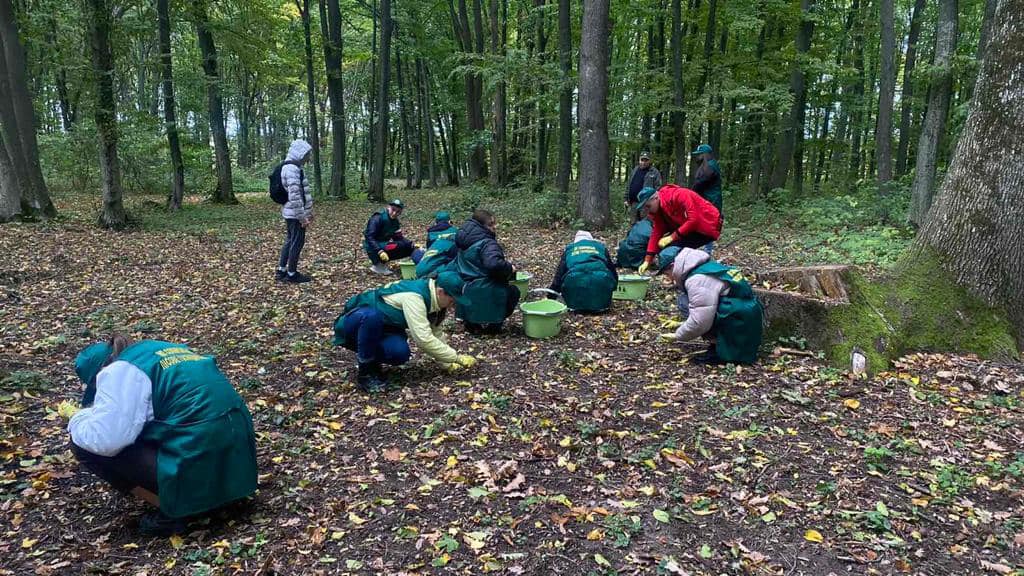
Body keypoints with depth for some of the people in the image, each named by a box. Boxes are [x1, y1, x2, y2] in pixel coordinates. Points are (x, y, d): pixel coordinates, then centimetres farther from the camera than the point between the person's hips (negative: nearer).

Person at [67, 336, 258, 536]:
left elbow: (105, 439, -16)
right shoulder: (159, 349, 21)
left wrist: (79, 420, 7)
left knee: (84, 444, 2)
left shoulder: (119, 370, -3)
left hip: (199, 469, -9)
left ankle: (170, 509, 2)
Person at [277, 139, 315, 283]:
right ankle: (292, 274, 8)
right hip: (296, 213, -10)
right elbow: (294, 195, -25)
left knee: (290, 240, 18)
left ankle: (281, 270, 26)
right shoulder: (292, 168, -19)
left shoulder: (292, 167, 14)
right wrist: (302, 216, -23)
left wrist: (308, 212, 24)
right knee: (297, 242, -1)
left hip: (290, 212, 10)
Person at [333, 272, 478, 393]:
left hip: (380, 328, 6)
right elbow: (424, 339, -35)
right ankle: (365, 373, -22)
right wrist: (457, 358, -28)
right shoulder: (413, 296, -32)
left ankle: (371, 359, 8)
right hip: (356, 320, -6)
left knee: (400, 353, -26)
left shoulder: (434, 300, -5)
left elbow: (436, 335, 3)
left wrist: (448, 363, -6)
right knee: (373, 315, -42)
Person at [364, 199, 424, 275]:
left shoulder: (395, 222, 9)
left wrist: (412, 244, -7)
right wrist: (380, 251, -34)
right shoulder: (378, 218, -15)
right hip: (374, 249, -9)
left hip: (385, 246, 9)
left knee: (410, 248, -3)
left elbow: (399, 237, 10)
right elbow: (369, 237, -21)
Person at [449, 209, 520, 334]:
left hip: (464, 289, 9)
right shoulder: (488, 243, -20)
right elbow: (493, 264, -37)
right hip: (484, 292, -9)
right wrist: (509, 268, -20)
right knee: (513, 291, 12)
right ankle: (494, 325, 9)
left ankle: (471, 323, 26)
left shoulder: (465, 241, 9)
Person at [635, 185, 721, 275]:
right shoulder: (658, 209, 1)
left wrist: (672, 237, -27)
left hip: (708, 225, -9)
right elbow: (656, 233, -2)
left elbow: (693, 219, -30)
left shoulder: (678, 196, -24)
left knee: (675, 247, -24)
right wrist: (647, 261, -9)